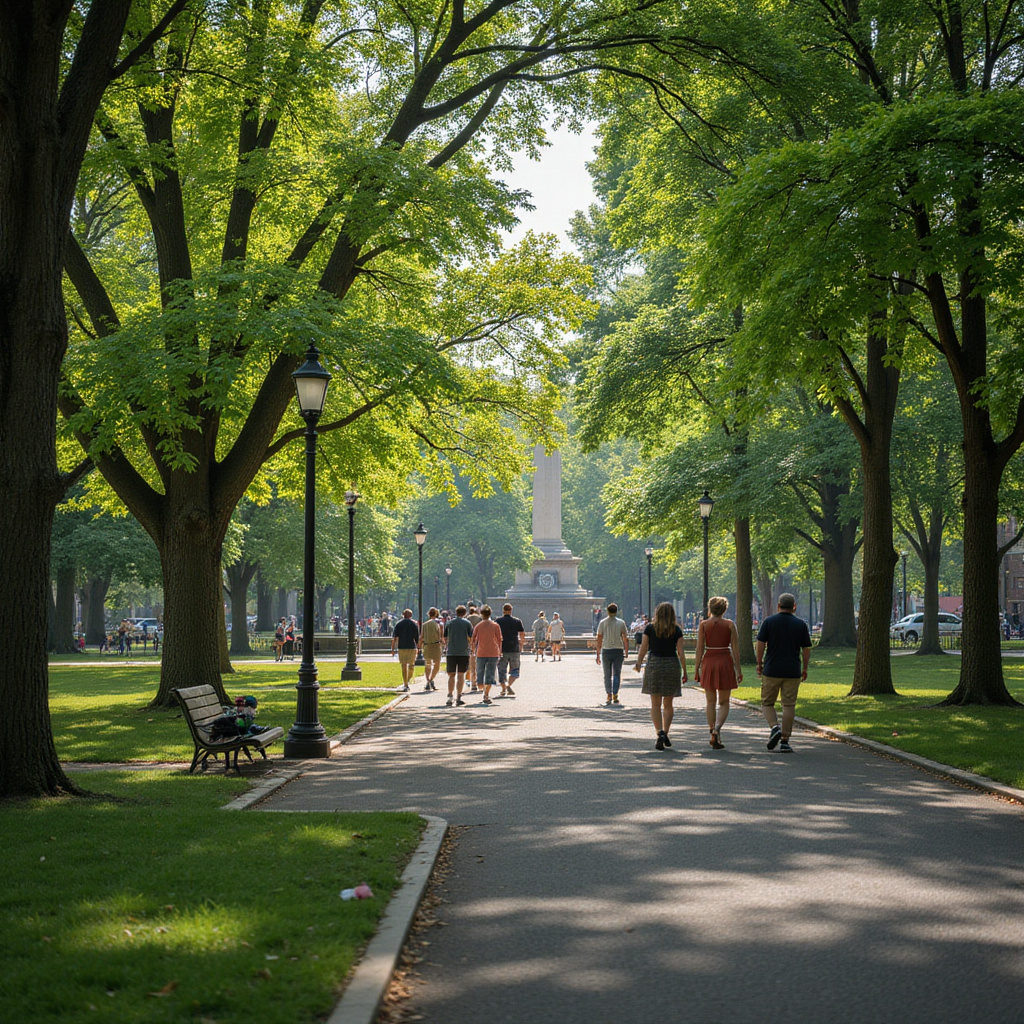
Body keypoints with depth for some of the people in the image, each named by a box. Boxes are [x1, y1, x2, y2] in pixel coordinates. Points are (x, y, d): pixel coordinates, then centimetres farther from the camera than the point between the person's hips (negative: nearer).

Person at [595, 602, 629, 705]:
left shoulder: (602, 622, 1)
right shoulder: (621, 622, 1)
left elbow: (599, 639, 0)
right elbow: (625, 638, 1)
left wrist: (598, 654, 4)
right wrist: (626, 652, 11)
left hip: (606, 651, 0)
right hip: (618, 650, 0)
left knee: (607, 675, 8)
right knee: (616, 674, 6)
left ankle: (608, 696, 1)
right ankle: (615, 695, 0)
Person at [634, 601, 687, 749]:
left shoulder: (650, 629, -2)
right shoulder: (677, 630, -1)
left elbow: (643, 649, 0)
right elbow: (681, 652, -3)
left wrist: (639, 663, 16)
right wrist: (684, 671, 4)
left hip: (654, 665, -1)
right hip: (672, 665, 1)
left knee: (655, 704, 2)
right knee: (668, 704, 14)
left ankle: (660, 732, -16)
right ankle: (665, 733, 9)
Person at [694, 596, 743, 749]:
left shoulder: (703, 625, 0)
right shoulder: (730, 624, -1)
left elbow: (699, 649, -2)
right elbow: (735, 649, -2)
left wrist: (696, 669, 3)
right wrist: (738, 669, 3)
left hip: (708, 662, 1)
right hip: (725, 662, -1)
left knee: (710, 702, 13)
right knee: (724, 702, 7)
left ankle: (713, 735, 13)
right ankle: (717, 729, -16)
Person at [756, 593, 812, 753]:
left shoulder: (769, 621, -1)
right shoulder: (801, 624, 3)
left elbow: (761, 644, -5)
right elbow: (806, 649, 4)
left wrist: (759, 663, 6)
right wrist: (805, 668, 14)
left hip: (771, 670, -1)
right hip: (792, 672, 1)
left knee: (767, 703, 10)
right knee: (789, 705, 5)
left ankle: (774, 728, -14)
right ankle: (785, 741, 4)